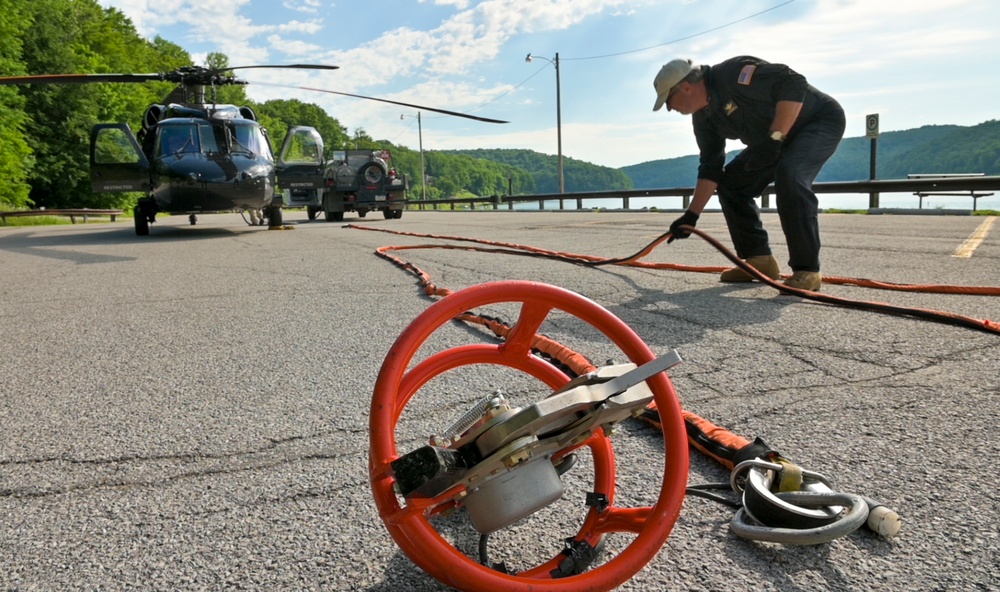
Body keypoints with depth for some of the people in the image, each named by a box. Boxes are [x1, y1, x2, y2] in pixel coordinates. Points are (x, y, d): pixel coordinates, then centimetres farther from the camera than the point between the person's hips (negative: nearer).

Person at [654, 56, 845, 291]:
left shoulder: (733, 73, -27)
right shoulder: (703, 117, -1)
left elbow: (794, 84, -33)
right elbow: (710, 168, 2)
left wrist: (774, 138, -34)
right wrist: (691, 216, -1)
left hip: (821, 119, -9)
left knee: (788, 174, -33)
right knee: (730, 182, 2)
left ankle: (807, 269, -23)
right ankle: (759, 259, 7)